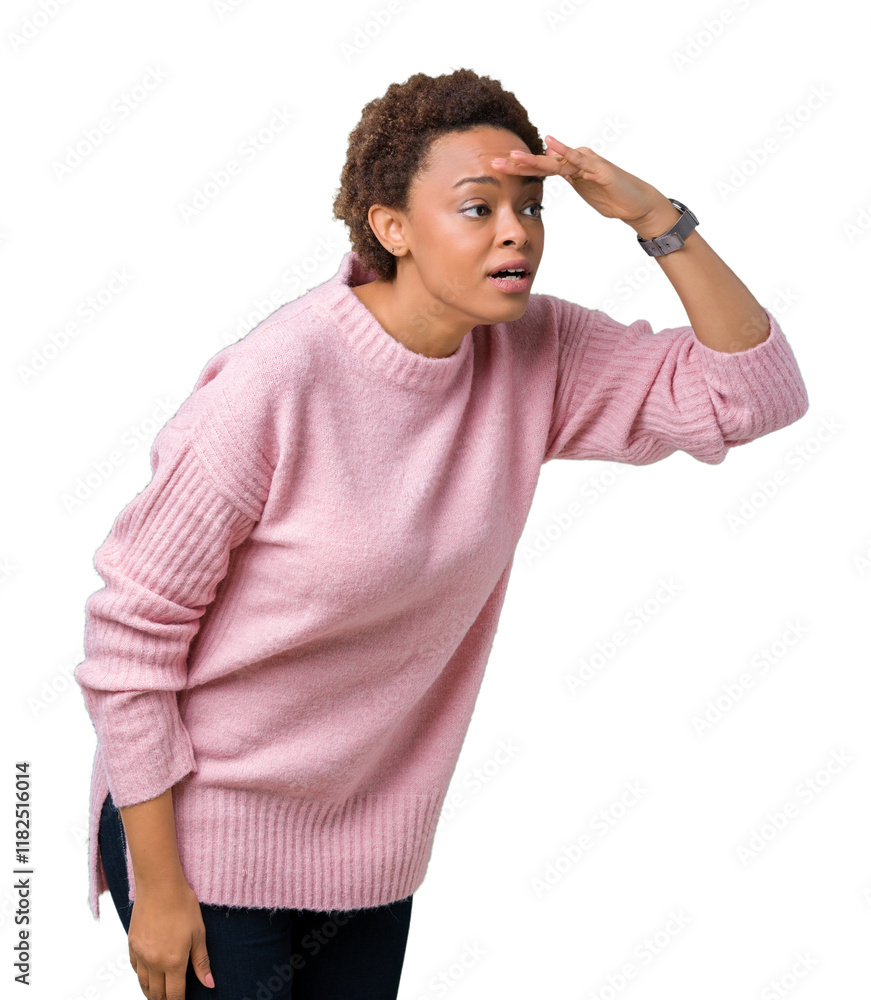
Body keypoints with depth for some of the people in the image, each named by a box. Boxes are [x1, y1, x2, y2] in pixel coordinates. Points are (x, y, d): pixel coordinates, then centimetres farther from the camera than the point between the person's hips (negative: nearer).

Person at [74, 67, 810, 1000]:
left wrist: (655, 216, -21)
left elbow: (754, 393, -8)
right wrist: (158, 888, -14)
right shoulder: (277, 380, -24)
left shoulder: (535, 355, -8)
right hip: (206, 832, -5)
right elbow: (133, 627, -18)